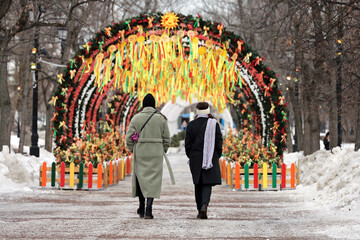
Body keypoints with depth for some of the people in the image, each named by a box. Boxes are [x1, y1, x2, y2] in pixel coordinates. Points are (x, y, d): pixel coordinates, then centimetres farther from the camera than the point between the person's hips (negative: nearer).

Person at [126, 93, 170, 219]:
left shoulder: (136, 118, -2)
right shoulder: (161, 118, 1)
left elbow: (129, 137, -2)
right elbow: (166, 138, 3)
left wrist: (133, 150, 12)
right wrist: (163, 151, 15)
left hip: (140, 152, 1)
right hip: (156, 154, 0)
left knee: (140, 178, 13)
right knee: (153, 180, 0)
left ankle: (142, 208, 19)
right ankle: (148, 208, -11)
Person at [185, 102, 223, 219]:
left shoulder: (191, 125, -1)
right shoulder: (214, 124, -2)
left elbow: (188, 144, 0)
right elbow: (219, 143, -1)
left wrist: (190, 157, 12)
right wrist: (216, 157, 10)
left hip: (196, 159, 1)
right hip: (211, 158, -1)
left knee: (198, 185, 10)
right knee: (207, 183, 1)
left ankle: (200, 211, 11)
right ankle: (204, 205, -23)